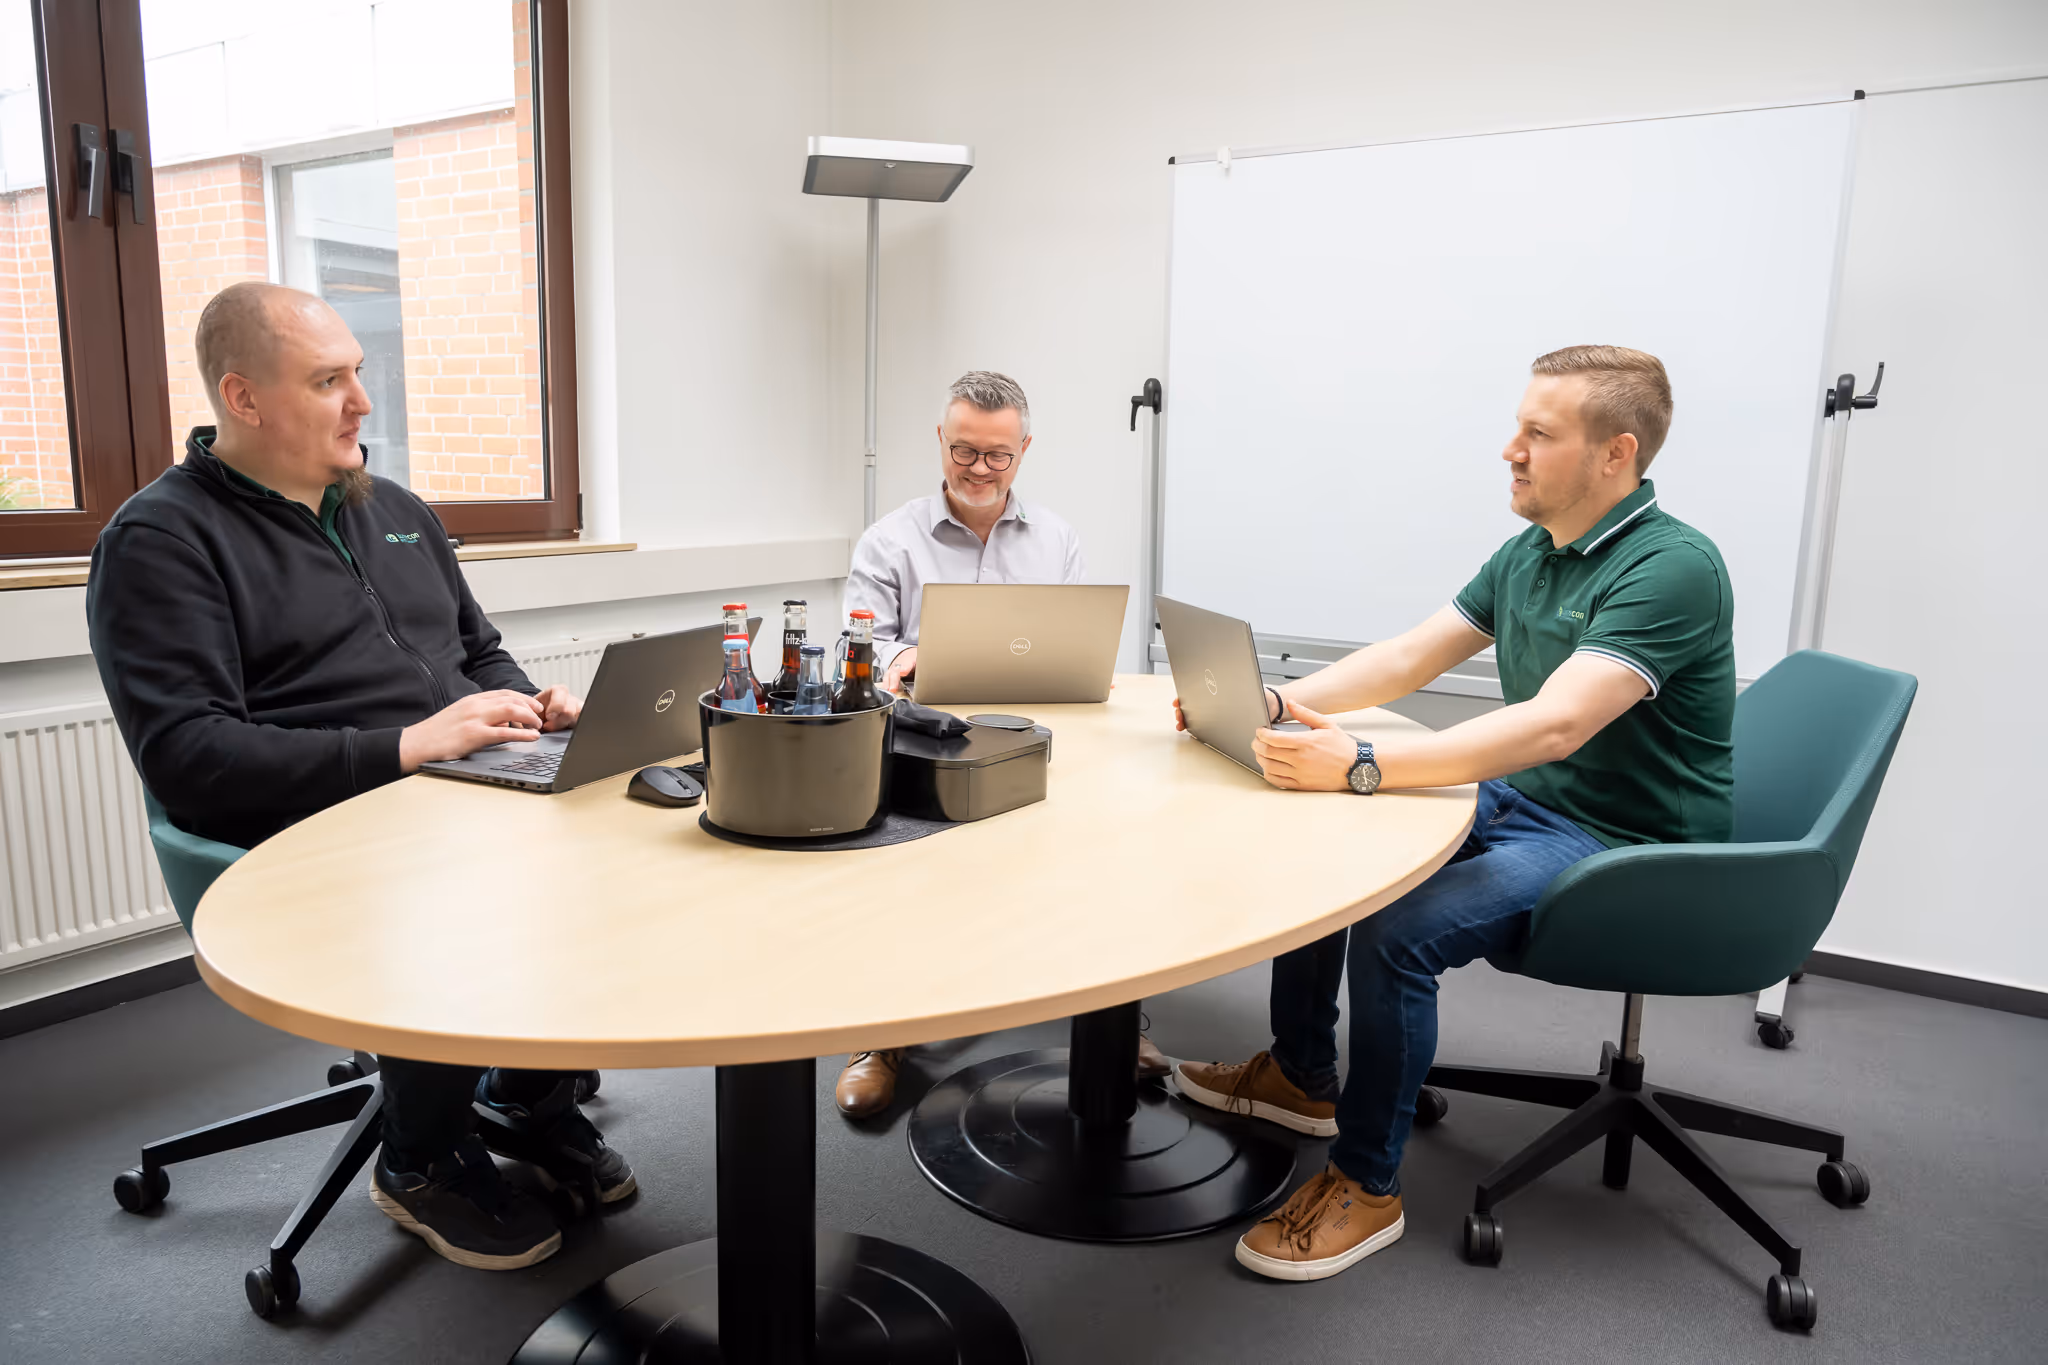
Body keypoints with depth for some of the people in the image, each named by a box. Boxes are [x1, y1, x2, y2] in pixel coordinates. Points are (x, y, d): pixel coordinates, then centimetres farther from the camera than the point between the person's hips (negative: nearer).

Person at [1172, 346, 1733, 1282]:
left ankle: (1367, 1187, -6)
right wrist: (1280, 703, -6)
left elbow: (1555, 725, -34)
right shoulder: (1526, 554, 7)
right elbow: (1407, 658, 9)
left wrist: (1362, 767, -40)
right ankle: (1301, 1075, 22)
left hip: (1625, 850, -9)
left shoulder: (1673, 569, -22)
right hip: (1517, 804, 9)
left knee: (1394, 931, -28)